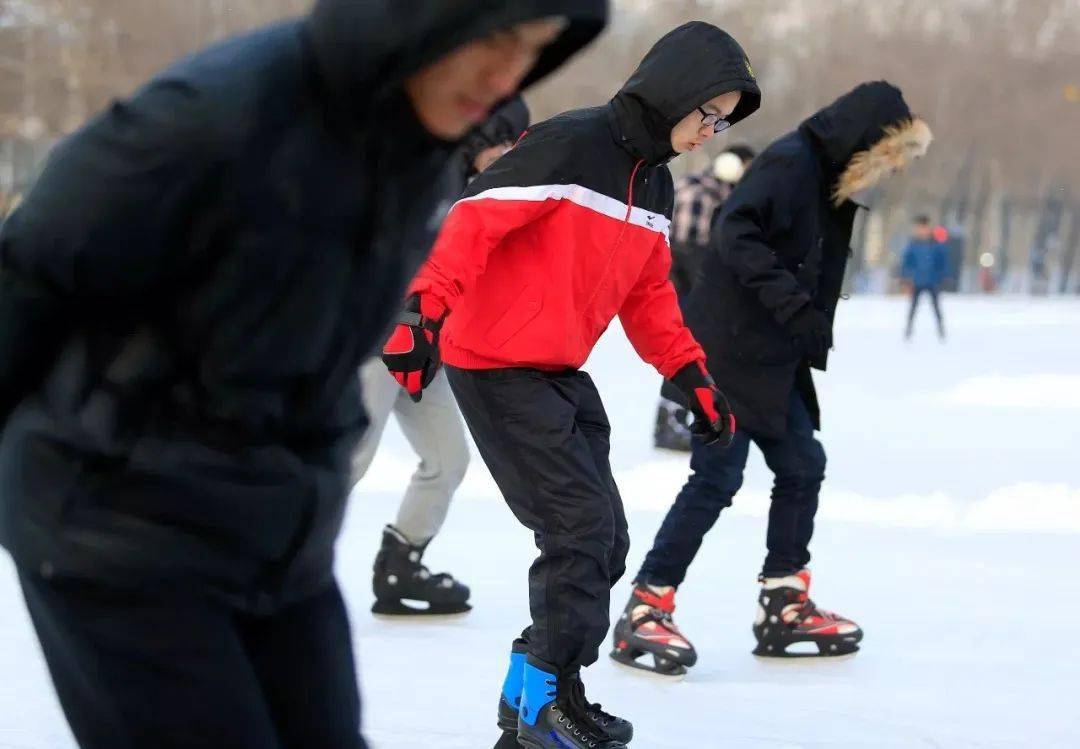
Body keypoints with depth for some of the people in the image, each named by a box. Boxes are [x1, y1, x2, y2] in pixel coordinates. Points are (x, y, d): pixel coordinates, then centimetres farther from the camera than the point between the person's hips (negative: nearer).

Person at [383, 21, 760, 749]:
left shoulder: (654, 184, 11)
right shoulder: (569, 145, -17)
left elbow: (648, 295, 20)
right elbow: (474, 222, -23)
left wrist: (691, 375, 15)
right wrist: (426, 313, -31)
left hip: (561, 374, 9)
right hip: (497, 368, -9)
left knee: (604, 541, 7)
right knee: (583, 526, -12)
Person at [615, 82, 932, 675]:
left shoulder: (830, 182, 16)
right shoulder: (788, 164, -14)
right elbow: (737, 235, -27)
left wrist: (812, 346, 14)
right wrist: (790, 301, -32)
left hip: (775, 361, 10)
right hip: (729, 351, -10)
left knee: (802, 465, 12)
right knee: (716, 479, -10)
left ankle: (785, 607, 23)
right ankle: (644, 612, -4)